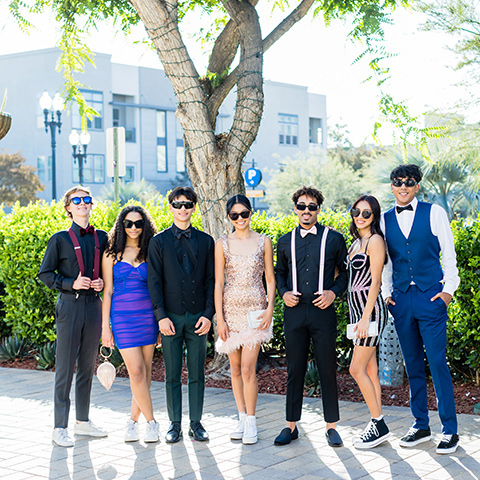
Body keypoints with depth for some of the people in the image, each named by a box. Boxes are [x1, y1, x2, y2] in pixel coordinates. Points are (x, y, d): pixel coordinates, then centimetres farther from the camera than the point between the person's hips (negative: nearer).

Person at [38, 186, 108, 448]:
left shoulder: (101, 238, 9)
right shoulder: (60, 239, -2)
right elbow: (45, 274, -1)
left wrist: (102, 282, -3)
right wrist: (72, 284, -14)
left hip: (94, 306, 4)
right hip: (69, 306, -4)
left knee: (87, 366, 12)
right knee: (65, 368, -2)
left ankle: (83, 421, 24)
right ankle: (60, 428, 5)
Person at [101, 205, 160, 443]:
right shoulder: (112, 253, 3)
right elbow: (107, 291, 2)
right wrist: (105, 326, -2)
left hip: (148, 315, 2)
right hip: (122, 316, -2)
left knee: (146, 370, 4)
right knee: (136, 371, -9)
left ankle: (133, 420, 17)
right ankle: (151, 421, 4)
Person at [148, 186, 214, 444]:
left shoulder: (205, 241, 8)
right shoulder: (159, 241, 4)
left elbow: (211, 280, 6)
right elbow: (154, 280, 0)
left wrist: (208, 314, -4)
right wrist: (161, 315, -9)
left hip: (198, 316, 1)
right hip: (171, 316, -1)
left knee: (197, 373, 6)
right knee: (172, 374, 5)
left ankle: (196, 422, 16)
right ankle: (175, 424, 14)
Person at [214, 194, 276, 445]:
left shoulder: (263, 242, 3)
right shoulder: (222, 244, 3)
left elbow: (270, 279, 6)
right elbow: (218, 283, 3)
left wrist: (270, 309, -6)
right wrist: (219, 318, -3)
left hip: (255, 309, -2)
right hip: (231, 309, 2)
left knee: (248, 368, -9)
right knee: (235, 369, 7)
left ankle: (251, 422, 2)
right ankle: (242, 417, 21)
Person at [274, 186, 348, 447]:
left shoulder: (334, 239, 3)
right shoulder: (285, 242, 10)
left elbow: (345, 271, 10)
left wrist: (334, 292, -7)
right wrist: (283, 293, 3)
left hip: (322, 311, -2)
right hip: (294, 312, 2)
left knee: (327, 369, 2)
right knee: (294, 369, 7)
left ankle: (331, 426, 13)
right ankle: (291, 425, 16)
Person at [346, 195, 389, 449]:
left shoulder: (375, 240, -10)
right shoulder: (356, 241, 16)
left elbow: (375, 282, -15)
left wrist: (365, 318, -19)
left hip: (370, 309, -9)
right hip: (357, 309, 9)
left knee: (357, 369, -10)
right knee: (370, 370, 9)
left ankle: (379, 425, -2)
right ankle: (377, 425, 14)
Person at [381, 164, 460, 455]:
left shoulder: (434, 213, 1)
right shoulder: (384, 220, 9)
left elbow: (449, 254, 2)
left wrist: (449, 289, -4)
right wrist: (386, 292, 9)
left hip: (431, 297, -3)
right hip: (401, 299, 4)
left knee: (437, 362, -6)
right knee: (413, 364, 9)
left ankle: (450, 430, 2)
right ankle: (421, 426, 19)